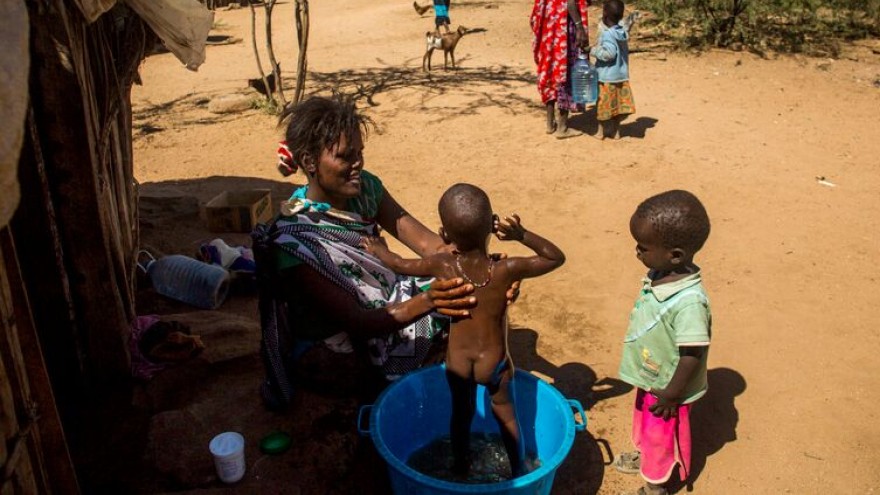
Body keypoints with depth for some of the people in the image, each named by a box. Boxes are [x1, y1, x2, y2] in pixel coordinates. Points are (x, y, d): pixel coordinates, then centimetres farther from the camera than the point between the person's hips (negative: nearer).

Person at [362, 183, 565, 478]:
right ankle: (518, 471, 44)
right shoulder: (506, 270, -26)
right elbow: (556, 257, -10)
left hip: (457, 362, 2)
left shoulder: (442, 266, -21)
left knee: (461, 414, 26)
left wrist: (379, 250, 20)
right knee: (505, 413, 24)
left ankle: (461, 470, 49)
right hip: (493, 363, -2)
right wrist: (521, 234, -16)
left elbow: (399, 264, 0)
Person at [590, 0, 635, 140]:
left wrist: (593, 50, -15)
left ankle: (602, 131, 19)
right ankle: (615, 130, 22)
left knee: (604, 104, 7)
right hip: (622, 75, 7)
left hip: (607, 77, -7)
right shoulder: (623, 31, 5)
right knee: (618, 103, 13)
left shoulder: (607, 34, -19)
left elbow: (608, 53, -27)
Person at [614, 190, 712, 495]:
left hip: (667, 388, -8)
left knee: (662, 435, 17)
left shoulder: (689, 301, -37)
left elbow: (692, 355, -29)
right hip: (649, 378, 8)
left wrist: (671, 396, -18)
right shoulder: (659, 275, -11)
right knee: (643, 422, 32)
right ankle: (642, 455, 59)